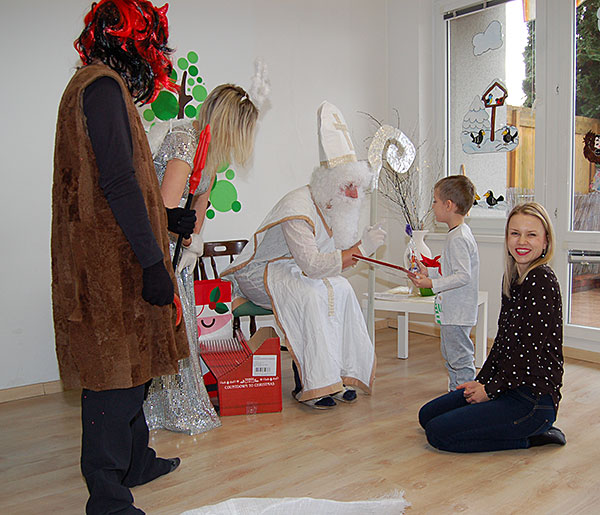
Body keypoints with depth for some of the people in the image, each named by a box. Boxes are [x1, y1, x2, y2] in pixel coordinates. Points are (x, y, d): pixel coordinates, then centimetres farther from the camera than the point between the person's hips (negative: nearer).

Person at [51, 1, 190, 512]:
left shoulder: (96, 86, 20)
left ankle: (136, 462, 34)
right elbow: (119, 184, -22)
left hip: (111, 261, 10)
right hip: (111, 264, -10)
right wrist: (153, 264, -22)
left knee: (130, 369, 19)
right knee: (115, 379, -3)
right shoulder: (104, 87, -12)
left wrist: (174, 220, 29)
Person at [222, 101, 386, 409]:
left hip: (293, 272, 8)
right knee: (310, 295, -32)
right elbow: (311, 264, -29)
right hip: (260, 271, -8)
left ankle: (341, 373, -11)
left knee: (341, 289, -15)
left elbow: (340, 258, 2)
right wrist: (355, 251, -19)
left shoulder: (332, 207, 3)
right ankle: (308, 385, -24)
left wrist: (364, 245, -16)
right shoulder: (297, 208, -25)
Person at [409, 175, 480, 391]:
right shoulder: (458, 234, 12)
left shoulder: (458, 238, -20)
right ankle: (455, 391, 33)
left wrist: (432, 283, -26)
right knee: (449, 354, 21)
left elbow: (463, 276, -26)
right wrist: (430, 273, 14)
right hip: (451, 310, 11)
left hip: (458, 313, -11)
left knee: (460, 357, -2)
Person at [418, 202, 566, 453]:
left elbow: (531, 349, -21)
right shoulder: (511, 277, 9)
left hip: (534, 399, -10)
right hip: (507, 384, 10)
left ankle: (530, 437, -1)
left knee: (438, 432, -13)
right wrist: (481, 381, 6)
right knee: (427, 414, 14)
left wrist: (491, 389, -12)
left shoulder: (542, 280, -18)